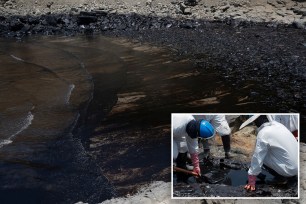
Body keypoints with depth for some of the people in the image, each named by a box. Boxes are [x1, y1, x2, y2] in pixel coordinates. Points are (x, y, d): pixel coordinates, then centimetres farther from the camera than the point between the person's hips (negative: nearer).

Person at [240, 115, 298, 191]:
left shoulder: (263, 133, -17)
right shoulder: (278, 125, 6)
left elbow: (257, 158, -13)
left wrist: (251, 180, -5)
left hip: (289, 170, -8)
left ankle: (281, 177, 3)